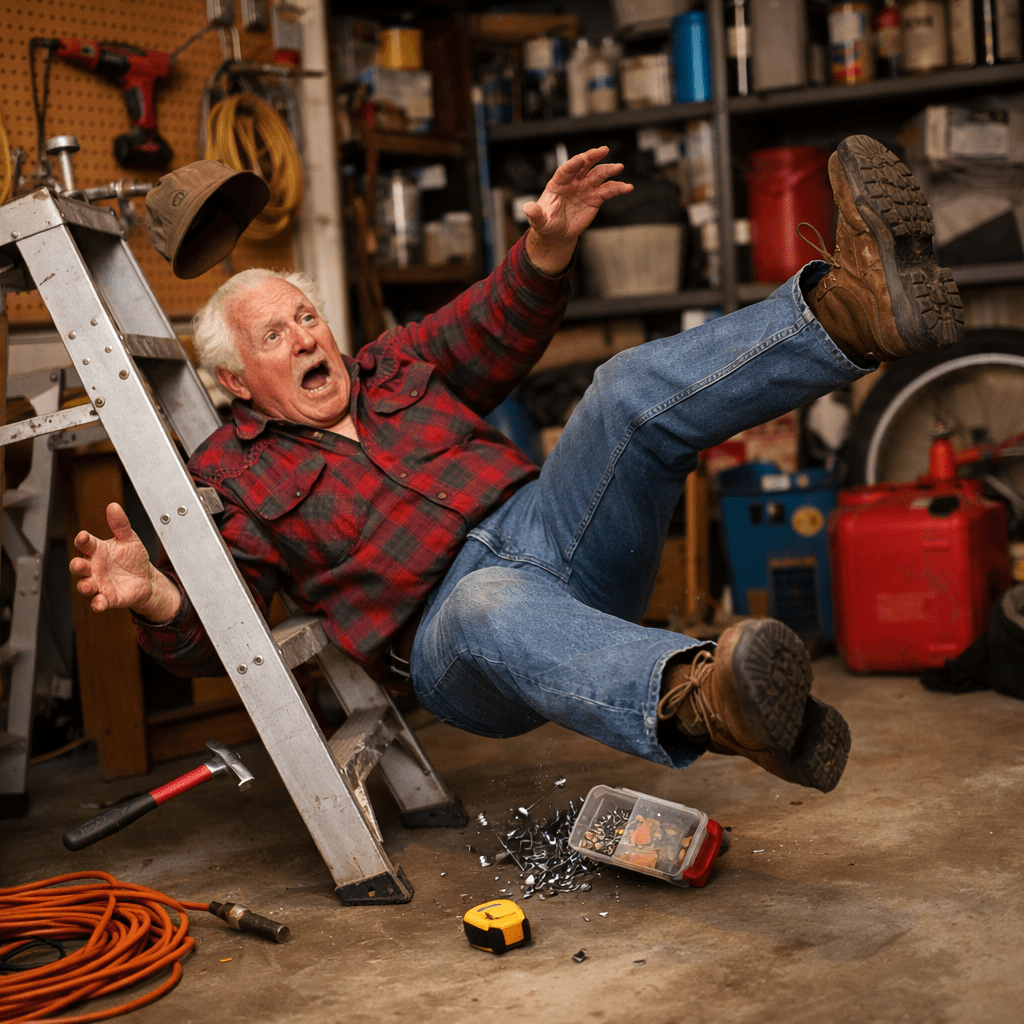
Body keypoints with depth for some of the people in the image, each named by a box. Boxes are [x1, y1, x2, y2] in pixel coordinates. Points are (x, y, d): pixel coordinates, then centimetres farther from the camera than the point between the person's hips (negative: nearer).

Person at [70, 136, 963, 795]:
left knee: (635, 389, -19)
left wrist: (546, 251, -2)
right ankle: (697, 703, -73)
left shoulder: (396, 369, 24)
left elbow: (493, 335, 19)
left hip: (553, 532, 5)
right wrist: (157, 599, -24)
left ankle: (854, 312, -43)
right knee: (497, 609, -42)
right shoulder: (234, 477, 9)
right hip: (453, 620, -4)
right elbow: (210, 628, 0)